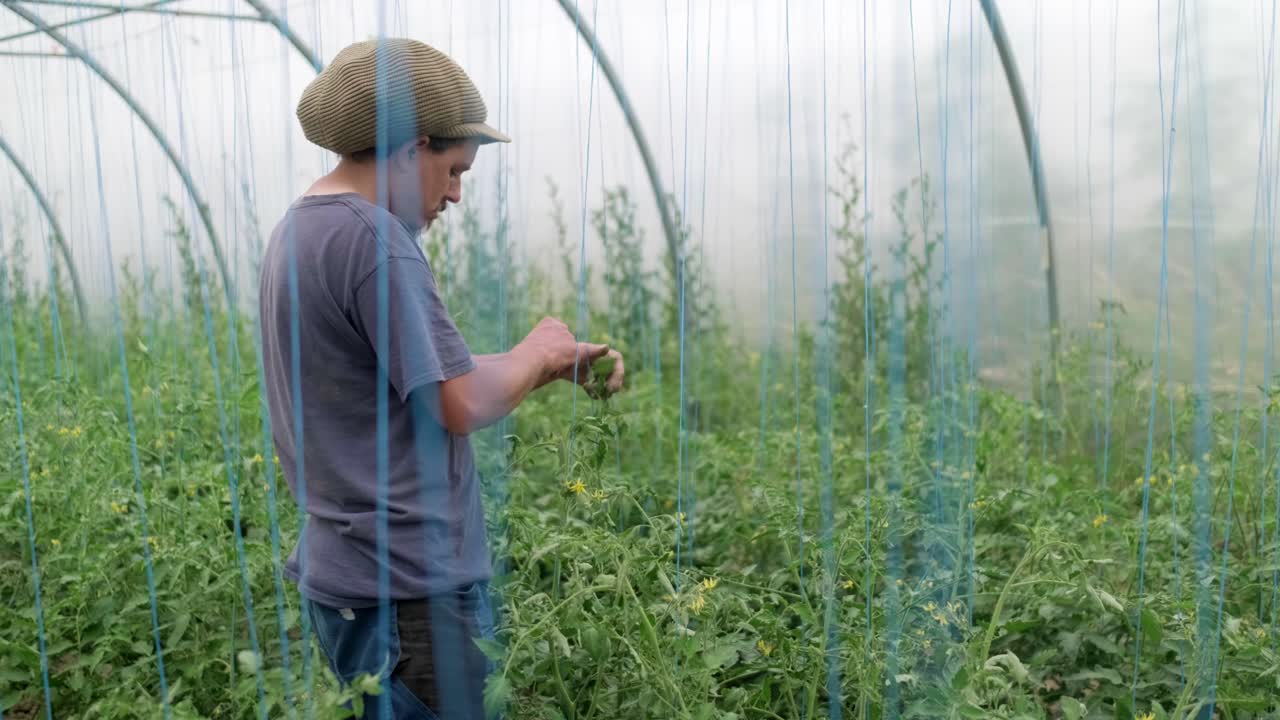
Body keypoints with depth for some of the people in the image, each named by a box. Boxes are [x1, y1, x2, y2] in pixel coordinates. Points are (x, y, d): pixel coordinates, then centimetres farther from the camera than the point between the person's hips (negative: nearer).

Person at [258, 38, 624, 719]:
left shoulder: (296, 231, 12)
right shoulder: (372, 238, -18)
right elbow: (462, 406, -21)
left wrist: (549, 367, 10)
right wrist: (538, 349, -2)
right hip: (407, 585, -9)